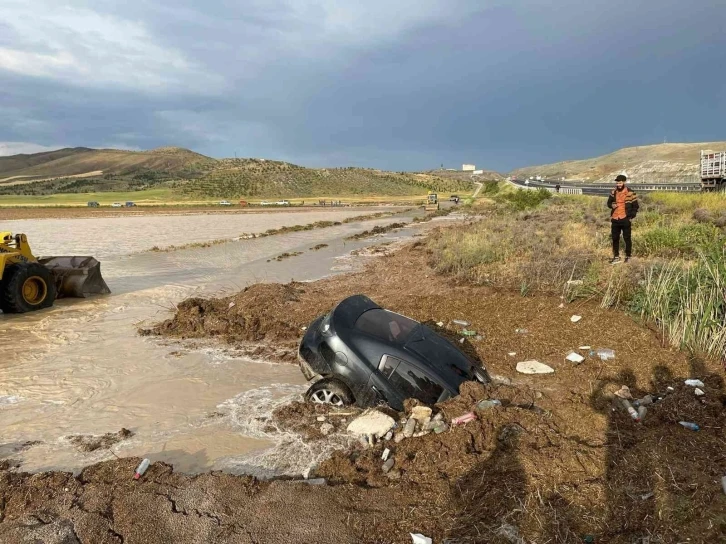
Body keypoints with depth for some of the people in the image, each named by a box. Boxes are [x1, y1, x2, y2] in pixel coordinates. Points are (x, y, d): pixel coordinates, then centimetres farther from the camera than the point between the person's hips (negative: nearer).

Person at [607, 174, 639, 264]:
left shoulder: (630, 192, -6)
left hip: (625, 219, -5)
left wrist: (631, 216, -8)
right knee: (615, 238, 8)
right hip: (615, 219, 5)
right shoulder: (613, 192, 7)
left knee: (627, 238, 2)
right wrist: (611, 205, -6)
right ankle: (616, 257, 16)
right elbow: (609, 202, 18)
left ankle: (628, 257, 12)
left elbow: (635, 206, -1)